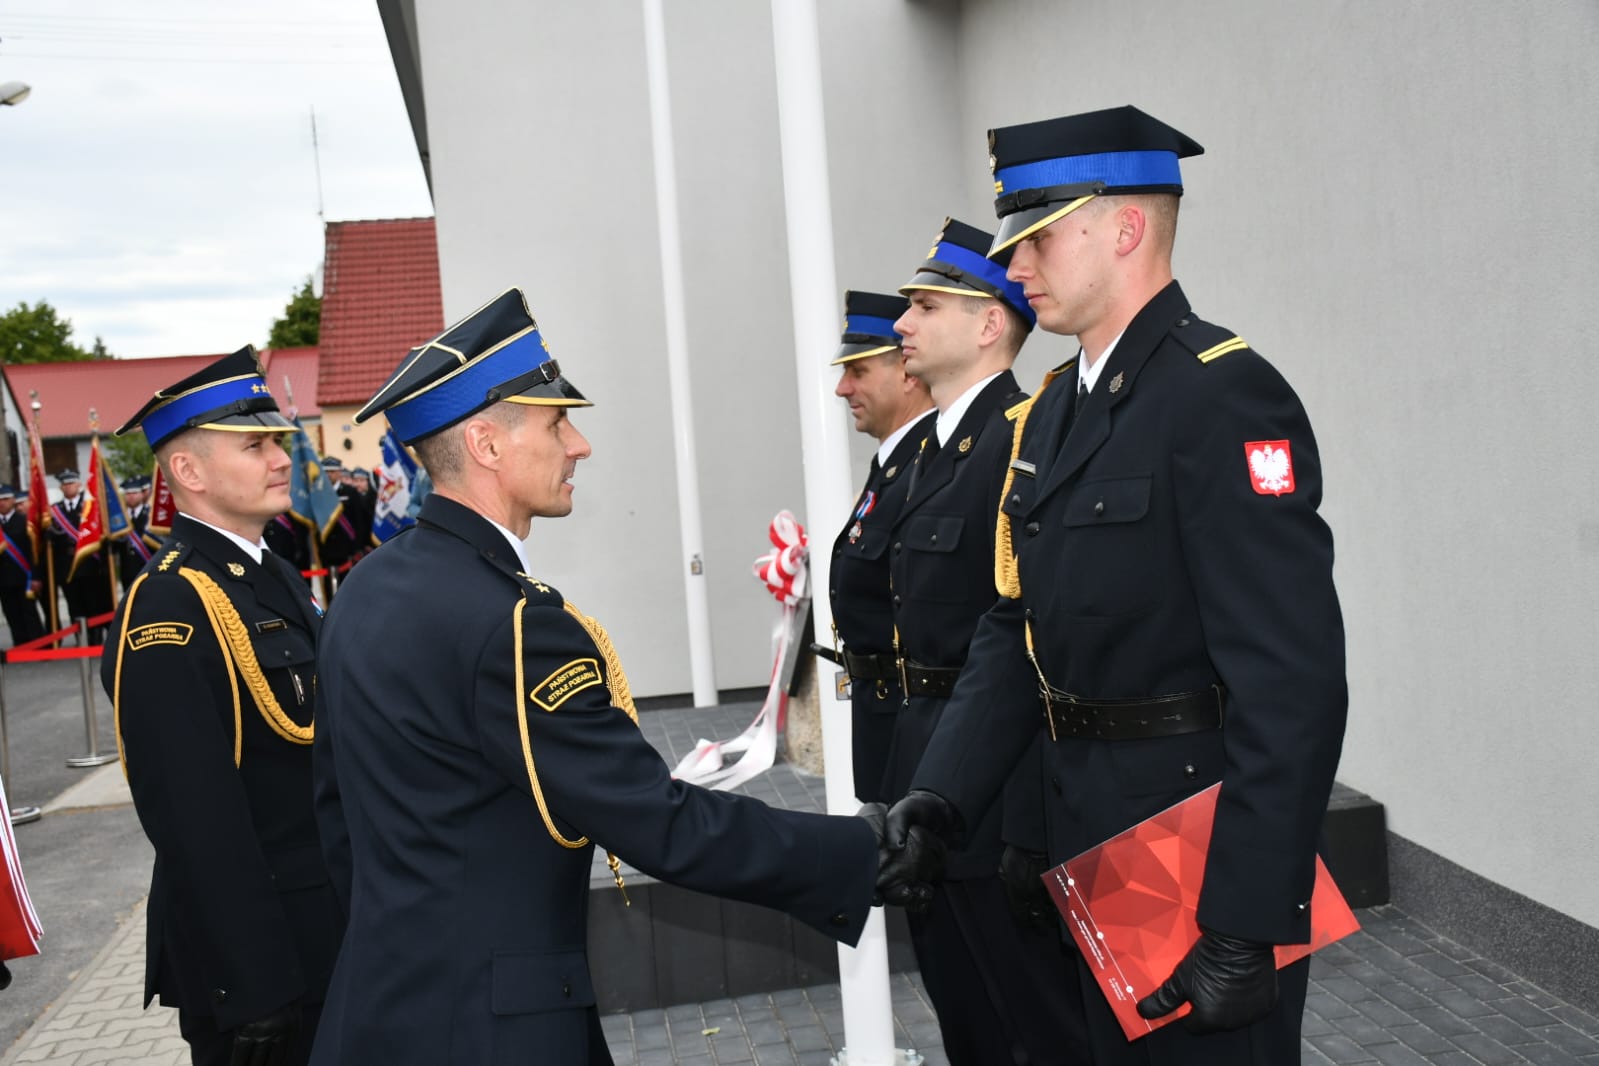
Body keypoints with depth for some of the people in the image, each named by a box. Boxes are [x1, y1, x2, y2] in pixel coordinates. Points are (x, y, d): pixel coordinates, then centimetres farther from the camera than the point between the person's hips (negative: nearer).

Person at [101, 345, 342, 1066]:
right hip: (256, 957, -8)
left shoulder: (275, 578, 9)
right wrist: (252, 991, -23)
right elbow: (194, 822, -23)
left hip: (329, 937, 9)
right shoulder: (166, 608, -20)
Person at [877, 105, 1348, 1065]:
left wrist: (1248, 925, -24)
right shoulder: (1055, 410, 8)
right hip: (1088, 827, 8)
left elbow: (1292, 680, -24)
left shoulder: (1223, 395, -19)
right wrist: (941, 796, -3)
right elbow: (1016, 629, 9)